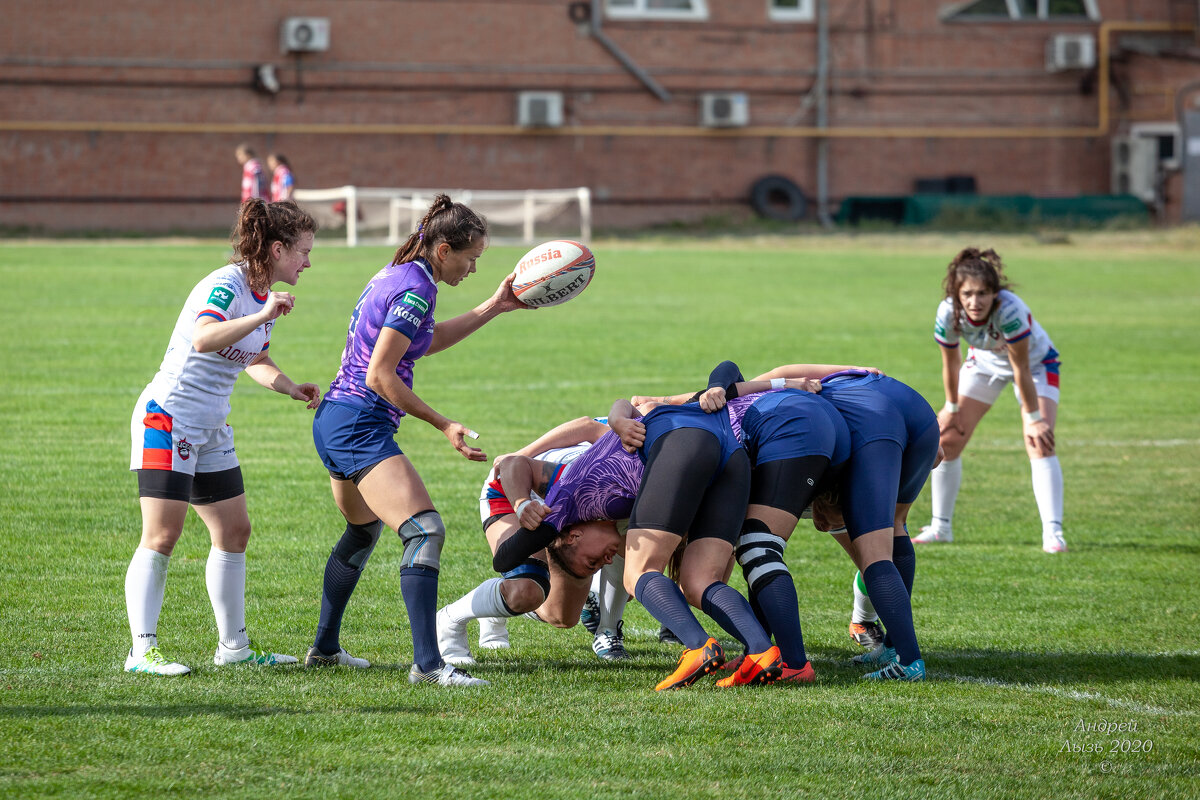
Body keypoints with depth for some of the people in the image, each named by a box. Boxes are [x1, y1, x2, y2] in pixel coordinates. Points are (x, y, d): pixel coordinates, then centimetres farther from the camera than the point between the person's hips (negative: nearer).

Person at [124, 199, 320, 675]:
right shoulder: (225, 287, -18)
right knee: (162, 535, -12)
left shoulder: (264, 295, 10)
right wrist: (262, 316, -39)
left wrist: (291, 388, 8)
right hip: (167, 420, -9)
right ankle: (142, 650, -12)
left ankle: (233, 646, 18)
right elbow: (204, 338, -38)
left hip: (210, 432, 9)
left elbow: (255, 361, 25)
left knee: (234, 531, 10)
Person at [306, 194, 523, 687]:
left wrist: (493, 308, 27)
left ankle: (324, 648, 38)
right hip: (361, 425, -11)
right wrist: (444, 426, -17)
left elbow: (422, 342, 29)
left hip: (333, 421, 11)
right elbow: (380, 375, -20)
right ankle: (427, 663, -26)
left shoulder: (395, 275, 13)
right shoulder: (417, 289, -16)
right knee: (425, 531, -19)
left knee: (363, 531, 29)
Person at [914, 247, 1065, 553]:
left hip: (1035, 363, -4)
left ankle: (1053, 533, -21)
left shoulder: (1009, 311, -41)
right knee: (946, 439, 0)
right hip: (986, 361, 4)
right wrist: (952, 408, 0)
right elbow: (950, 364, -11)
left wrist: (1034, 419, -23)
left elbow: (1022, 370, -31)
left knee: (1040, 445, -21)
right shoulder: (948, 314, -29)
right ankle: (940, 527, 15)